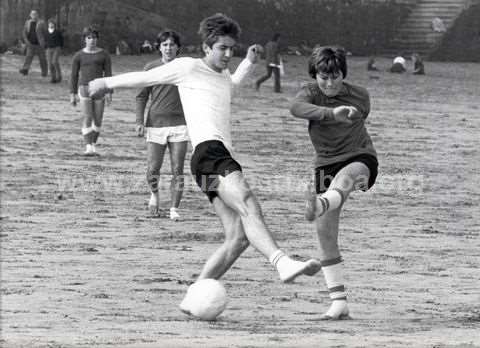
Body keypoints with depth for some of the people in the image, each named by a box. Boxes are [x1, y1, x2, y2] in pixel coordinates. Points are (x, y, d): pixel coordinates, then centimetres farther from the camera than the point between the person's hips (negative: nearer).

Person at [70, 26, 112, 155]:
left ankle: (93, 144, 22)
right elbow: (74, 75, 6)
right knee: (88, 118, -14)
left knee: (98, 119, 4)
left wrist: (109, 93, -6)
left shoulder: (104, 55, 3)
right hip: (84, 88, -1)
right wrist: (72, 95, 2)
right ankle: (88, 147, -17)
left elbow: (108, 74, 2)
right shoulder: (79, 56, 3)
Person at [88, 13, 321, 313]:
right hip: (208, 151, -9)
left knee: (238, 238, -4)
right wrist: (108, 83, 30)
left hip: (225, 158, 9)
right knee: (248, 204, -32)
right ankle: (282, 262, -54)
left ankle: (194, 298, 0)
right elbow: (146, 78, 18)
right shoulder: (188, 68, 7)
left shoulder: (223, 75, 29)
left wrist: (249, 62, 39)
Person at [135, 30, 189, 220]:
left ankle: (174, 208, 6)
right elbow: (142, 96, 7)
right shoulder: (151, 68, 3)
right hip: (156, 124, 0)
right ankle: (154, 194, 26)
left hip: (179, 125, 0)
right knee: (152, 170, -4)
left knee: (177, 171, -3)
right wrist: (140, 121, -3)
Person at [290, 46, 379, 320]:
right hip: (326, 163, 2)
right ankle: (339, 302, 1)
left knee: (344, 178, -39)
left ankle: (319, 205, -74)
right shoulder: (311, 93, -8)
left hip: (360, 157, -2)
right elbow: (297, 107, -33)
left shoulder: (360, 96, -3)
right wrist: (332, 113, -49)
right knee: (325, 232, -5)